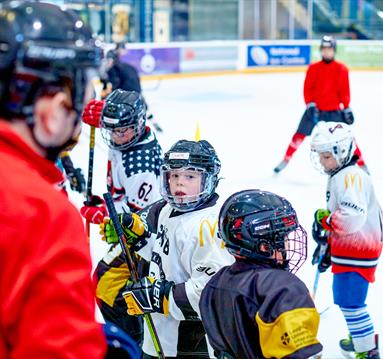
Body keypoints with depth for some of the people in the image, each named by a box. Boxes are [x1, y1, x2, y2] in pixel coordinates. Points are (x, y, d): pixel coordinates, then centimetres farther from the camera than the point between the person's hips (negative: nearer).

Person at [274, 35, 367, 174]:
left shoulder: (341, 69, -2)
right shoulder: (313, 68, 0)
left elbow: (344, 90, -1)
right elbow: (307, 88, -3)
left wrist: (347, 109, -5)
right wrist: (310, 105, -15)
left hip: (334, 110, -1)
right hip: (315, 109, 1)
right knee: (300, 134, 0)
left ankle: (362, 164, 5)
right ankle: (285, 161, 14)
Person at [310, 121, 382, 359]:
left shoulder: (351, 176, -21)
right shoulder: (337, 177, 14)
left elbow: (352, 217, -32)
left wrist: (325, 219, -18)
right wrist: (328, 244, 24)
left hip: (357, 251, -11)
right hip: (346, 250, 11)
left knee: (350, 301, -9)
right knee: (342, 297, 24)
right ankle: (363, 336, 42)